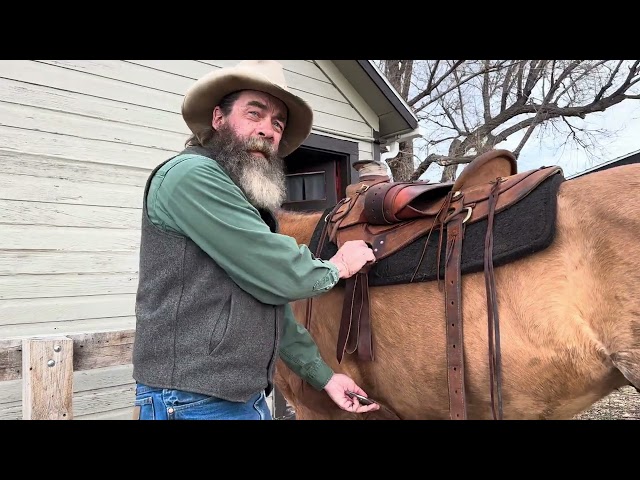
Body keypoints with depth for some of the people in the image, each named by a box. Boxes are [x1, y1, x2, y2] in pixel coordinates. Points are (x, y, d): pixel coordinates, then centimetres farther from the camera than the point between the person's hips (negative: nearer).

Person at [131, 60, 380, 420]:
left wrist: (322, 375, 14)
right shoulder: (191, 174, -16)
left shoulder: (250, 203, 15)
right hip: (193, 402, -9)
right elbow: (277, 276, -21)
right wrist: (336, 267, -2)